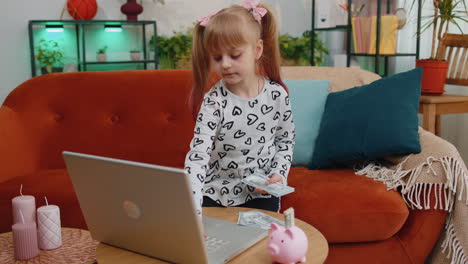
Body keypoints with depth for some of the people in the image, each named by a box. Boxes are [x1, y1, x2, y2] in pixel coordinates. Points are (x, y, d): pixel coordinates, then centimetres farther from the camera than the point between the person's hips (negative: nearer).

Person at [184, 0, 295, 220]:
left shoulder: (277, 94, -8)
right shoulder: (213, 102, -17)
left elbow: (285, 140, 6)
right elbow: (198, 154, -26)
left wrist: (279, 173, -11)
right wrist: (191, 211, -38)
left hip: (261, 196, 2)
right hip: (215, 196, -1)